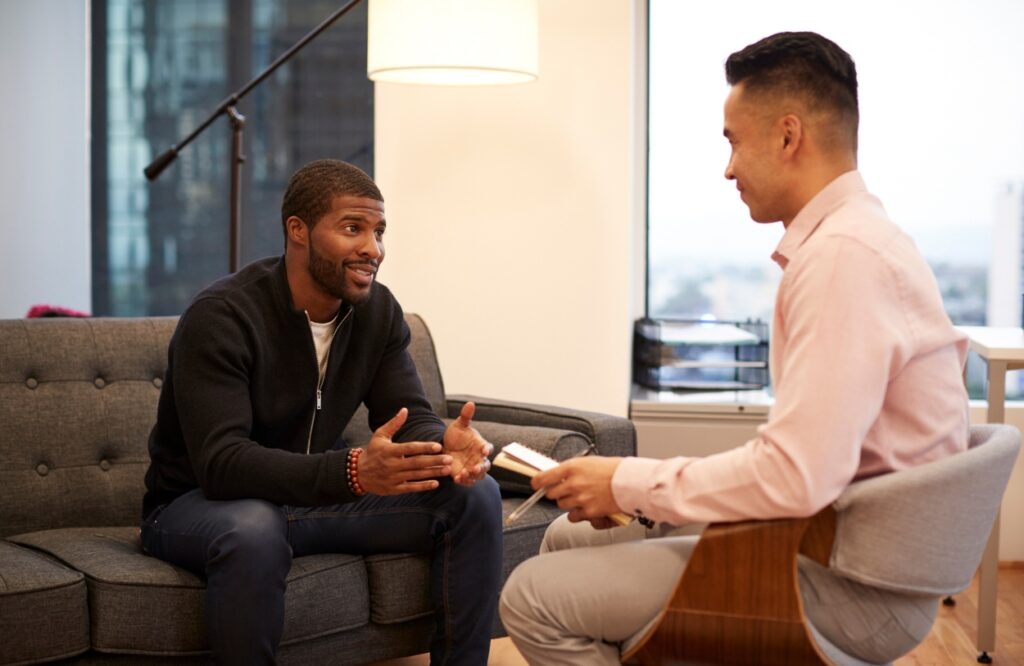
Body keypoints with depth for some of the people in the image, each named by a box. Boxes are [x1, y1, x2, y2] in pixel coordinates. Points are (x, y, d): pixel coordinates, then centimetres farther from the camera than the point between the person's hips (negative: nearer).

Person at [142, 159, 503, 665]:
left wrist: (442, 443, -32)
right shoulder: (220, 317, -24)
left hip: (316, 492, 6)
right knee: (253, 529, -41)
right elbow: (221, 464, -33)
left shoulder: (378, 310, -4)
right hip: (201, 503, -5)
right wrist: (354, 470, -47)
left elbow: (410, 417, -6)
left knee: (475, 496, -10)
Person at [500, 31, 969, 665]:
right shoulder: (852, 237, 12)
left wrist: (629, 483, -15)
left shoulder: (843, 255, -22)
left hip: (853, 588, -10)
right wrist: (639, 488, 6)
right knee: (569, 536, 16)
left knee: (533, 597, -12)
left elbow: (796, 476, -29)